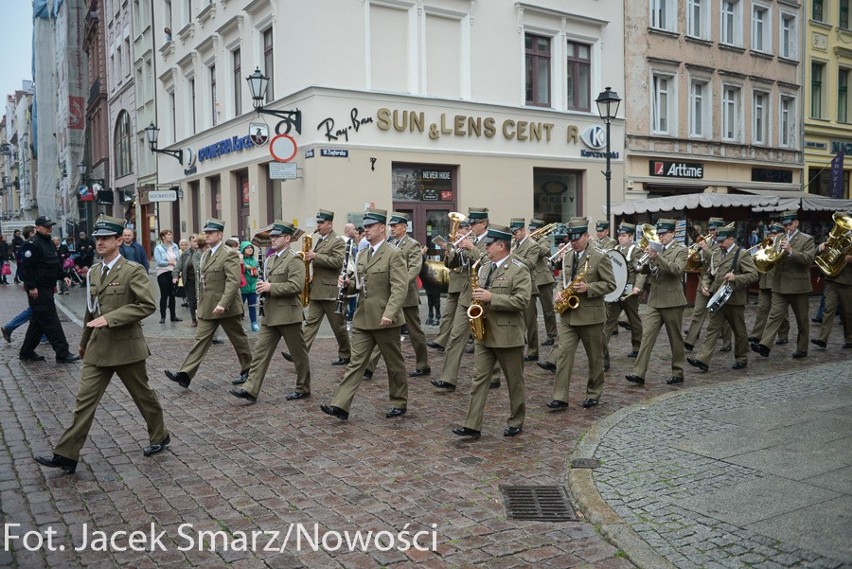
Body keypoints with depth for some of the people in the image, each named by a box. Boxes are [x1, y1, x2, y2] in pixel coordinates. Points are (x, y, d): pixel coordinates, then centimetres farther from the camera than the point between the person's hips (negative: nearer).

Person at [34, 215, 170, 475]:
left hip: (126, 345, -6)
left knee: (142, 394, 10)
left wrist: (111, 318, -25)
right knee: (85, 399, 1)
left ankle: (159, 436, 30)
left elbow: (148, 305, -20)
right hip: (98, 347, 6)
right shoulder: (93, 272, 11)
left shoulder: (133, 270, -11)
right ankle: (66, 454, 2)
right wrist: (84, 341, 27)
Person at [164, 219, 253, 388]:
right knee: (201, 339, 1)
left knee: (239, 339, 8)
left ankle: (247, 370, 25)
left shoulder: (229, 254, -13)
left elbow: (233, 282, -22)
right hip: (207, 308, 7)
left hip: (226, 307, -7)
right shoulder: (205, 255, 13)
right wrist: (200, 304, 18)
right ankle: (185, 375, -5)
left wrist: (223, 304, -29)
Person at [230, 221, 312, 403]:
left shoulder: (294, 260, -12)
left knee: (299, 353, 6)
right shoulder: (271, 259, 14)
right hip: (270, 314, 8)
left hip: (288, 314, -8)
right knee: (261, 351, 2)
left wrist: (271, 287, -20)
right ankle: (250, 389, 2)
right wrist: (264, 287, 5)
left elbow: (296, 285, -23)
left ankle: (303, 388, 20)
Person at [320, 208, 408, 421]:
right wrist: (348, 283, 1)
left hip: (385, 320, -6)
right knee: (355, 362, 3)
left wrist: (389, 313, -29)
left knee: (394, 364, 8)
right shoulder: (362, 255, 13)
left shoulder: (393, 254, -10)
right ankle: (340, 405, -1)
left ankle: (399, 403, 23)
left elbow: (400, 287, -18)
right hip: (363, 319, 7)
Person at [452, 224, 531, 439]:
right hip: (484, 333, 7)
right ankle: (472, 425, 4)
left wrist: (491, 298, -23)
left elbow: (521, 301, -19)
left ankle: (516, 422, 23)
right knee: (479, 379, 2)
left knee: (514, 381, 8)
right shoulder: (484, 268, 13)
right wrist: (477, 298, 2)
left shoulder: (519, 269, -10)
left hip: (508, 335, -6)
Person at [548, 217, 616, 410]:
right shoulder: (567, 257, 11)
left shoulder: (600, 256, -8)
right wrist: (561, 291, 2)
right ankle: (560, 397, -5)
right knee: (564, 353, -4)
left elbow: (610, 284, -9)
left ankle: (594, 393, 26)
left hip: (591, 315, -5)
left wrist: (588, 288, -22)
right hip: (568, 314, 5)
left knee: (595, 356, 10)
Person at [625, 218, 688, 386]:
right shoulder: (655, 250, 13)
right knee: (647, 336, -4)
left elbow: (676, 270, -20)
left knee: (675, 339, 6)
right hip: (655, 301, 5)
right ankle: (639, 373, -8)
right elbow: (643, 271, 8)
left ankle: (678, 373, 18)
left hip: (672, 301, -5)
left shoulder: (681, 250, -3)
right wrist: (648, 258, -11)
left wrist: (657, 256, -27)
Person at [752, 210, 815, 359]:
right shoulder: (779, 240, 14)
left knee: (802, 320, 7)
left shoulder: (806, 240, -1)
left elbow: (809, 259, -14)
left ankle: (802, 349, 18)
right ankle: (764, 345, -17)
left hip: (798, 286, -3)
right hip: (780, 286, 4)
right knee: (775, 316, -7)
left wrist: (791, 251, -25)